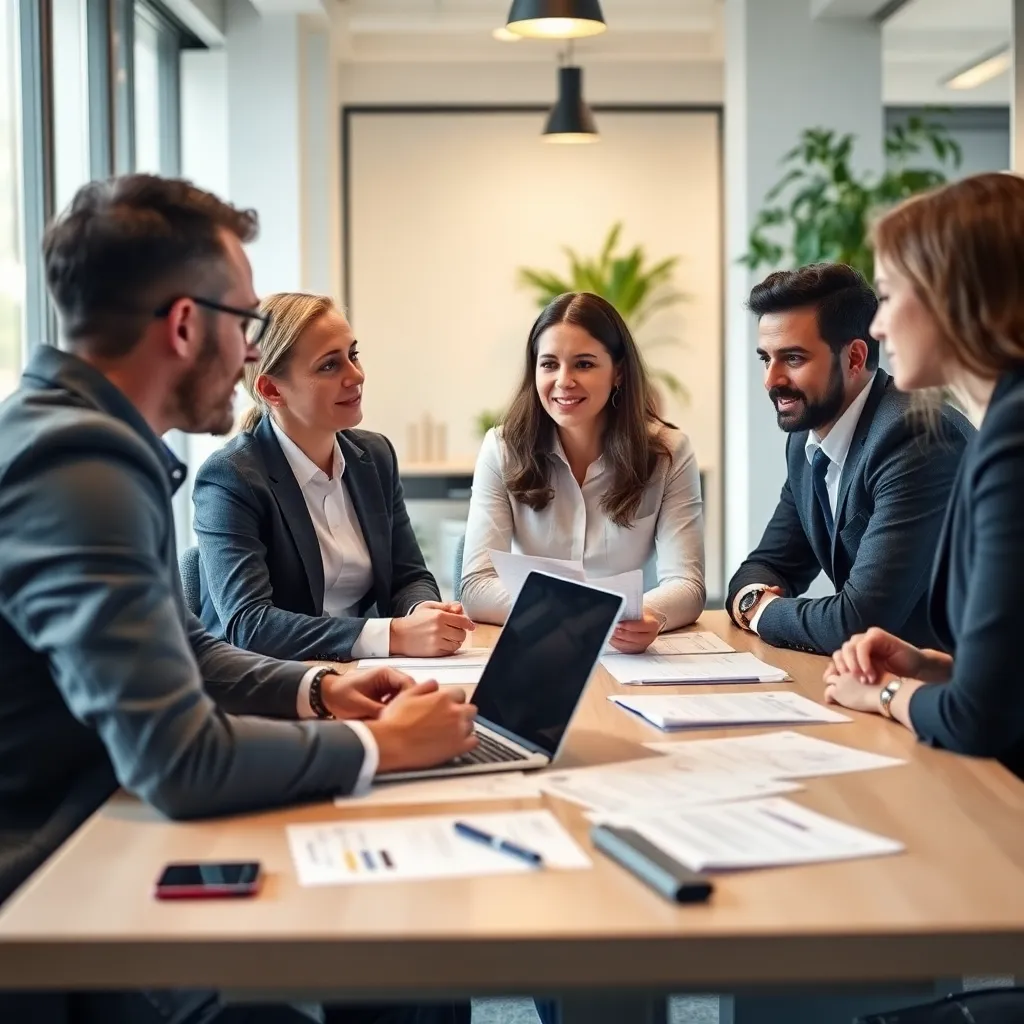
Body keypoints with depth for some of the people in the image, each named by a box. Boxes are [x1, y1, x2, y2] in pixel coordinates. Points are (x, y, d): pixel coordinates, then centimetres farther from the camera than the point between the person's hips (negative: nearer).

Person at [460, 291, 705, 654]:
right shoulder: (502, 450, -4)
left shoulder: (668, 452, -4)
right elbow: (476, 587, -11)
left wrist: (644, 616, -35)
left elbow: (686, 584, -11)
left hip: (628, 653, 0)